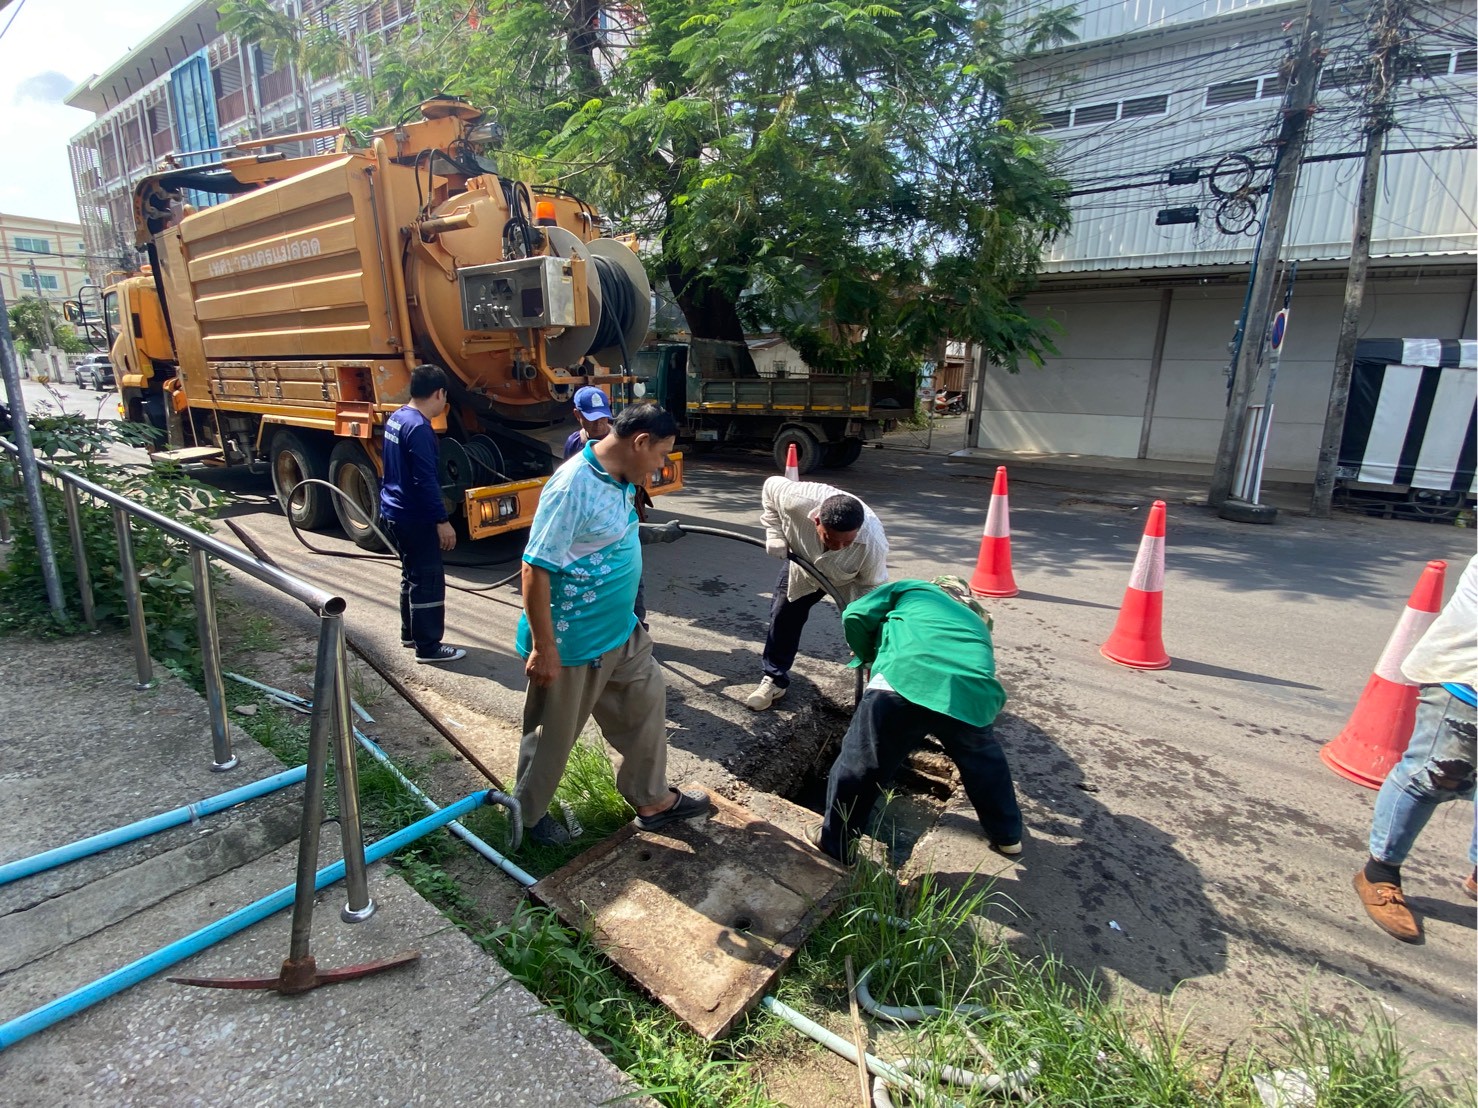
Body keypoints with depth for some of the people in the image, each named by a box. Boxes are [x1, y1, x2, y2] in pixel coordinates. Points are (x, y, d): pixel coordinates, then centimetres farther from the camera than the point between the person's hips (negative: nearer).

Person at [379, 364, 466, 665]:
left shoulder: (396, 418, 10)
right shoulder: (419, 428, -22)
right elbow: (425, 481, -25)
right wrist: (442, 521, -21)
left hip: (395, 511, 10)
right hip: (413, 517, -10)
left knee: (412, 573, 20)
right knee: (429, 580, -3)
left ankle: (410, 633, 32)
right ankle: (428, 648, 3)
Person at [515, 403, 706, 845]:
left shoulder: (621, 478, 2)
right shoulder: (573, 486, -27)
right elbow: (536, 568, -26)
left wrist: (654, 533, 29)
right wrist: (544, 648, -23)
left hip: (622, 632, 9)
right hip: (573, 643, -9)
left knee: (646, 704, 18)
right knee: (554, 734, 12)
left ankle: (652, 799, 38)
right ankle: (527, 813, 39)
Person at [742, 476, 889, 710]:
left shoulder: (874, 543, -43)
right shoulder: (797, 501, -44)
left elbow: (871, 587, -24)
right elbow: (771, 486, -20)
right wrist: (775, 533, -27)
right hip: (803, 563, 2)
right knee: (783, 617, 6)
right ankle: (774, 679, 24)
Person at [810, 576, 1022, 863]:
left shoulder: (912, 588, 30)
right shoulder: (977, 623, 41)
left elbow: (855, 616, 17)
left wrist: (869, 657, 34)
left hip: (906, 680, -4)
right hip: (973, 696, 5)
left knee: (861, 764, 14)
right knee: (984, 759, 34)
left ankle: (834, 842, 28)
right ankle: (1007, 835, 51)